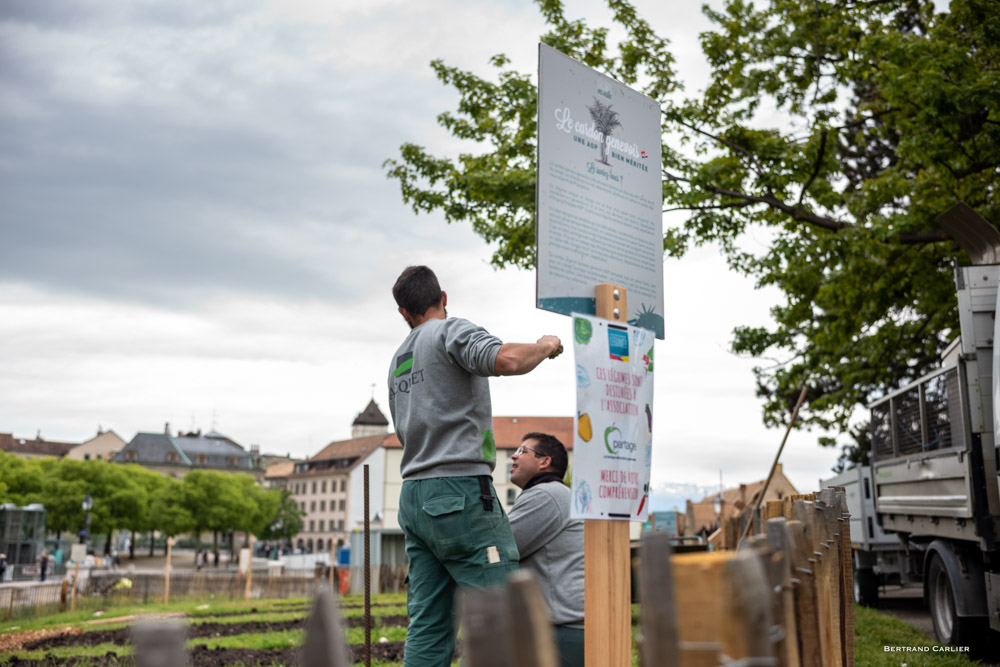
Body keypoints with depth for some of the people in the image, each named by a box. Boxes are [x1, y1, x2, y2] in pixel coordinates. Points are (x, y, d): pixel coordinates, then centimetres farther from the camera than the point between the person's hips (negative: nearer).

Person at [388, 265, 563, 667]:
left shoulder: (398, 362, 22)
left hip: (413, 498, 8)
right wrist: (545, 346, -4)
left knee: (428, 626, 6)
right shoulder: (451, 331, -3)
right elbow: (506, 360, -22)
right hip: (459, 491, -8)